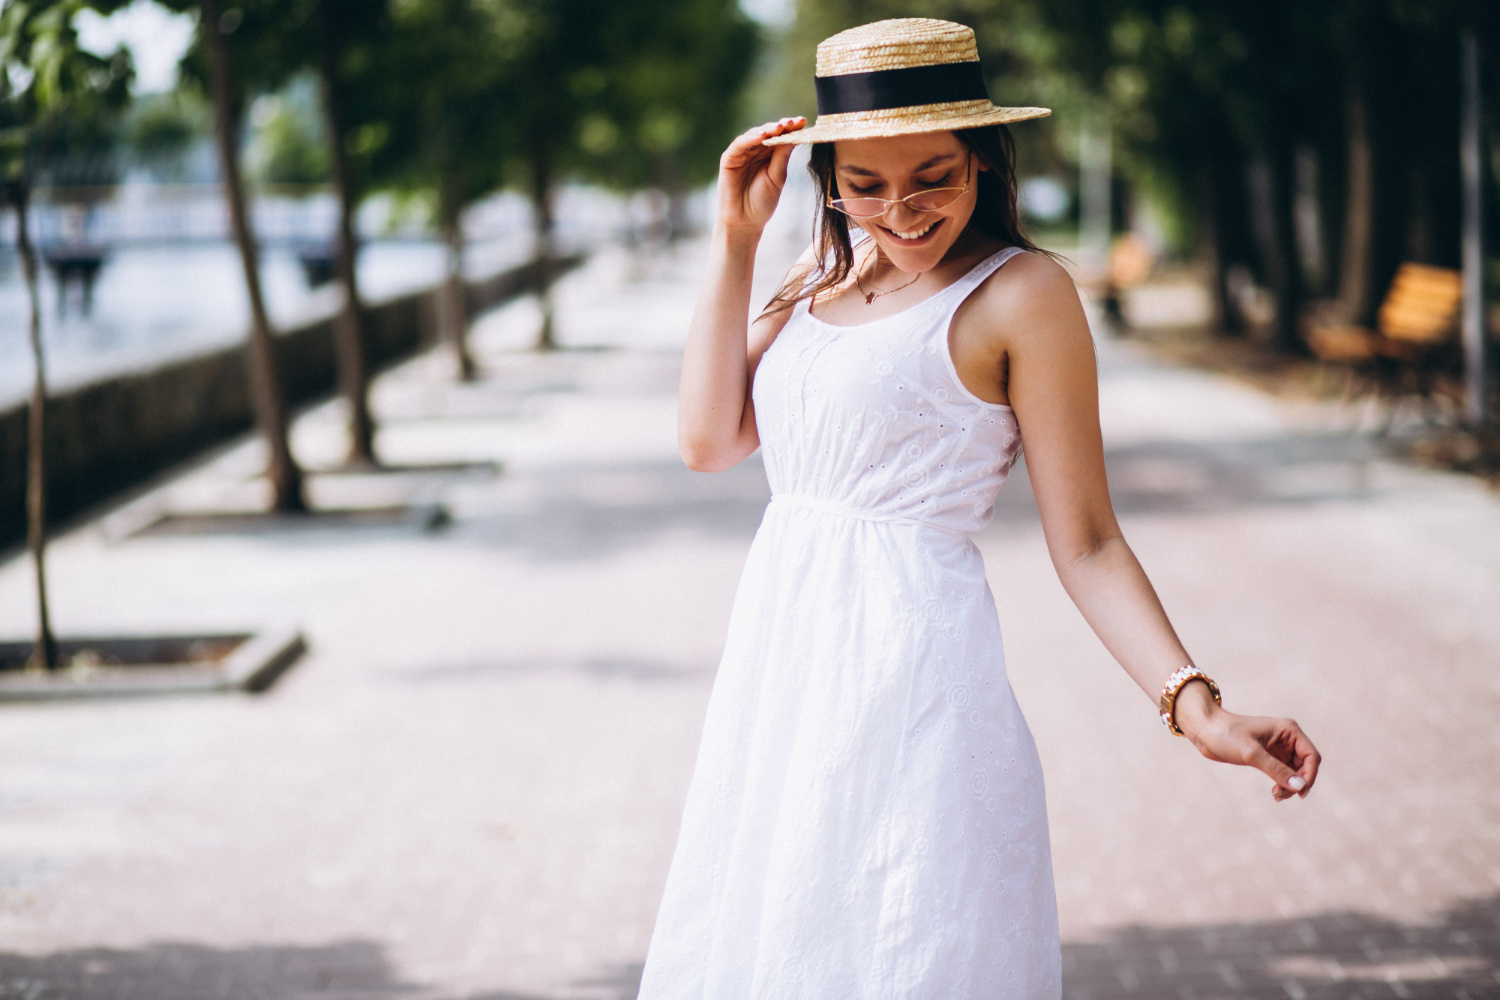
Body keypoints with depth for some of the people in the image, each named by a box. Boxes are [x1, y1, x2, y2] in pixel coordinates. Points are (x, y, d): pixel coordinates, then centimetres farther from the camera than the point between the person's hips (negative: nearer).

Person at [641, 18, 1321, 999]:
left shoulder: (1019, 292, -8)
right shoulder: (830, 274, 11)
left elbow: (1085, 542, -9)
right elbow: (711, 438, 4)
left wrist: (1194, 703, -21)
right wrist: (736, 237, 2)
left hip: (911, 658, -7)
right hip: (783, 654, 7)